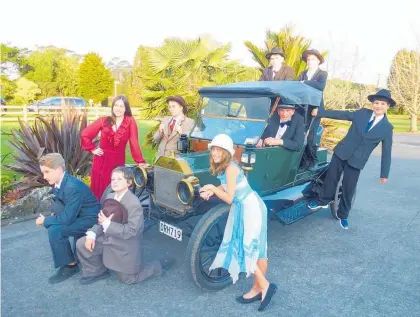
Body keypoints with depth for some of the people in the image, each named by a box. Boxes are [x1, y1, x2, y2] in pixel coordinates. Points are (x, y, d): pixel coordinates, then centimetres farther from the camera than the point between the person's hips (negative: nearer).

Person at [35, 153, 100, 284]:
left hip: (89, 218, -10)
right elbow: (58, 202, 16)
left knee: (55, 231, -22)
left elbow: (67, 218, -28)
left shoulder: (72, 187, -30)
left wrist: (45, 220, -13)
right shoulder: (59, 181, -2)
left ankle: (70, 265, -2)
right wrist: (53, 215, -3)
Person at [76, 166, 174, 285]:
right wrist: (92, 234, -15)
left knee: (128, 279, 7)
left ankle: (158, 266, 26)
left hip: (125, 247, -7)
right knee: (81, 244, -5)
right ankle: (97, 271, 19)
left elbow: (130, 231, -28)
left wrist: (107, 224, -30)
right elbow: (102, 219, 3)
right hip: (109, 239, 7)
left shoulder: (134, 203, -28)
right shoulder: (110, 197, -2)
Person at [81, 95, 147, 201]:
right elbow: (85, 134, 6)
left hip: (118, 161, -2)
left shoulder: (130, 122, -6)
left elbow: (134, 142, -11)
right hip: (101, 160, 2)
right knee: (99, 189, 10)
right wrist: (92, 149, 1)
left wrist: (140, 161, -16)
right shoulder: (103, 121, 0)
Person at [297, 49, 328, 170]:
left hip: (314, 109, -4)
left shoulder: (323, 74, 4)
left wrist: (305, 82, -18)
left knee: (310, 136, -8)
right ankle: (306, 160, 12)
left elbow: (321, 86, -18)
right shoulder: (303, 74, 18)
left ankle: (313, 161, 11)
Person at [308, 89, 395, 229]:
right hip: (341, 152, 1)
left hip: (356, 161, -1)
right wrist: (319, 113, 1)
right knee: (331, 178, 8)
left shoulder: (387, 127, -4)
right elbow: (341, 114, 3)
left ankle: (342, 215, 25)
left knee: (348, 189, 5)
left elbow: (386, 152, -1)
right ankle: (323, 201, 31)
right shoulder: (362, 113, -1)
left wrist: (384, 174, -1)